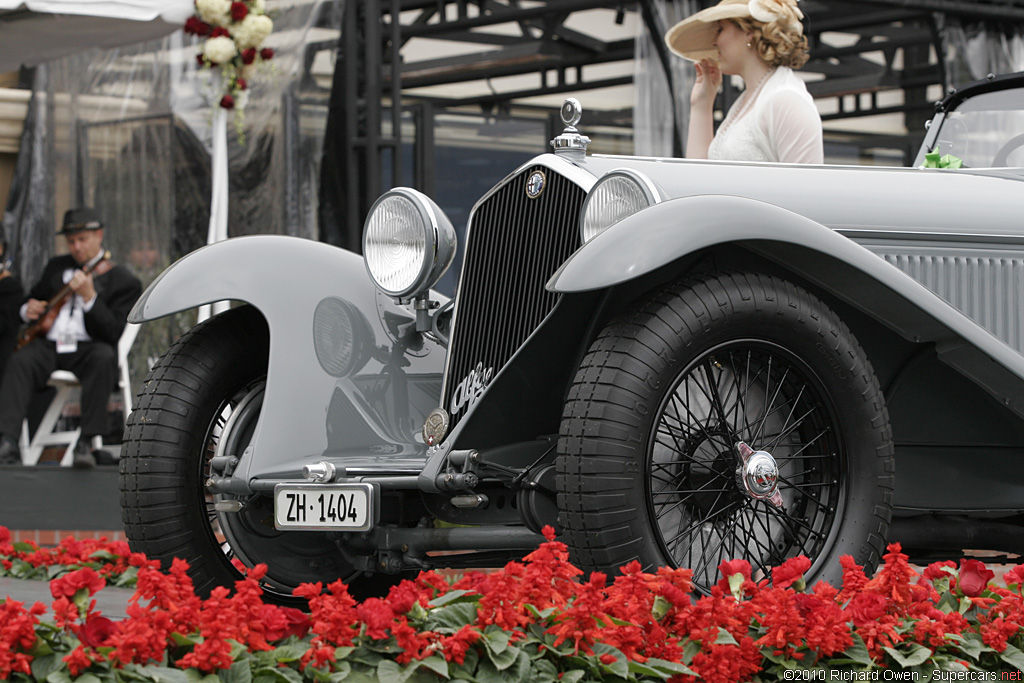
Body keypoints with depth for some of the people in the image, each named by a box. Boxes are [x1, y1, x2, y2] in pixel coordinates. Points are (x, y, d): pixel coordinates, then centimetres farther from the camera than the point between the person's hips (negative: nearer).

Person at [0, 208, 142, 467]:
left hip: (86, 350, -3)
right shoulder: (56, 266, 22)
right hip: (47, 346, 3)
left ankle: (86, 441, -38)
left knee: (104, 356, -37)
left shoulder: (123, 281, 4)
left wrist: (89, 296, -22)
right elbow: (34, 298, 32)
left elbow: (113, 332, -8)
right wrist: (28, 310, 6)